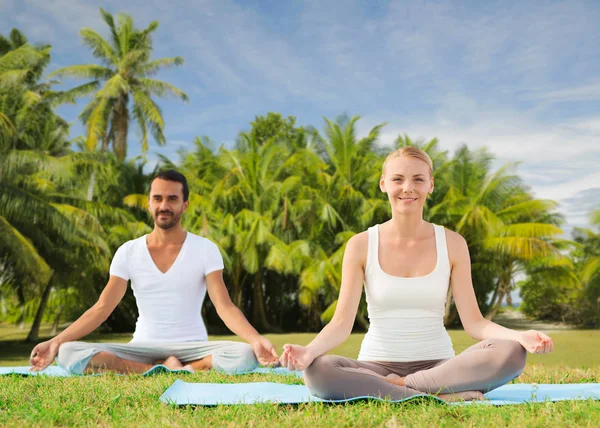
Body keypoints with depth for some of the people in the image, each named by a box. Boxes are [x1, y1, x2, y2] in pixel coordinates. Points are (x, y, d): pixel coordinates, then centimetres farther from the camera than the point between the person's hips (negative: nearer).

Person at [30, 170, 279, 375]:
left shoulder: (205, 250, -3)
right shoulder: (128, 252, 3)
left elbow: (225, 307, -12)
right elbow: (101, 308, 0)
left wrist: (256, 340, -30)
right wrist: (55, 342, -12)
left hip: (192, 348, -2)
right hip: (143, 349, 2)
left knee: (245, 355, -33)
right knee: (68, 353, -24)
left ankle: (170, 371, -19)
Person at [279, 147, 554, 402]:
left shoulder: (452, 244, 1)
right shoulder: (361, 245, -2)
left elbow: (473, 322, -3)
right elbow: (342, 323, -8)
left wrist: (519, 336, -23)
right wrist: (309, 350, -29)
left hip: (438, 365, 1)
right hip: (377, 365, -1)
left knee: (511, 353, -28)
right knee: (317, 371, -34)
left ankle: (397, 387, -19)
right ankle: (440, 397, -26)